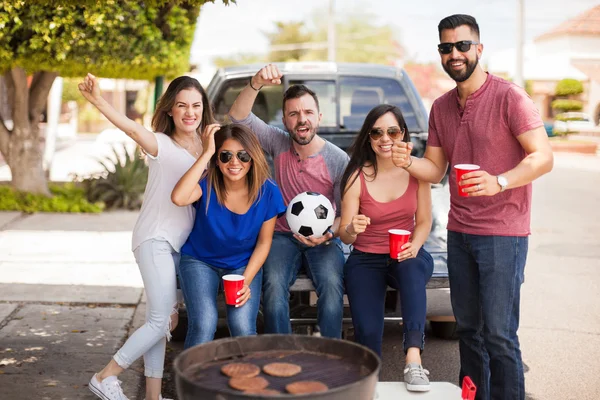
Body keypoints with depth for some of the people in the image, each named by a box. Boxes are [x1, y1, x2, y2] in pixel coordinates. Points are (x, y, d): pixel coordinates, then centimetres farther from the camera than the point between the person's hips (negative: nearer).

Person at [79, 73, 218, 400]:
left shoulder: (208, 147, 11)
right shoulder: (161, 145, -8)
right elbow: (133, 129, -28)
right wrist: (97, 101, -44)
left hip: (182, 243, 6)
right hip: (155, 239, -6)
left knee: (164, 320, 8)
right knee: (161, 320, -11)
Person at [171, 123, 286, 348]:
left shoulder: (267, 192, -13)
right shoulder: (207, 185, -18)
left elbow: (264, 242, -3)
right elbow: (178, 198, -42)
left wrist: (246, 281, -15)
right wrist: (206, 153, -36)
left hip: (245, 265, 1)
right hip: (200, 261, -1)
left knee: (242, 326, -21)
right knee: (204, 324, -24)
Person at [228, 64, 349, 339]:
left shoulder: (338, 159, -6)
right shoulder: (279, 144, -1)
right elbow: (239, 117, -14)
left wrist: (328, 234, -23)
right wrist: (256, 83, -32)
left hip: (323, 240, -1)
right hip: (282, 236, 1)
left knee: (332, 284, -30)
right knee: (274, 285, -29)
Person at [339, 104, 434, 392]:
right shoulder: (357, 176, -8)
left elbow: (424, 222, 2)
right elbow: (345, 237, -9)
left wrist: (413, 247, -20)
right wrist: (352, 229, -34)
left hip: (406, 257, 1)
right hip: (366, 260, 0)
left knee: (413, 266, -39)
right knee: (367, 331, -25)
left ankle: (413, 360, -43)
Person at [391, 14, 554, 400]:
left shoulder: (509, 97, -9)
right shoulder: (441, 107, 11)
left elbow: (543, 157, -14)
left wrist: (498, 182, -29)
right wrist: (408, 162, -8)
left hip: (502, 234, -6)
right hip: (459, 233, 6)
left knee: (499, 335, -6)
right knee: (468, 329, 14)